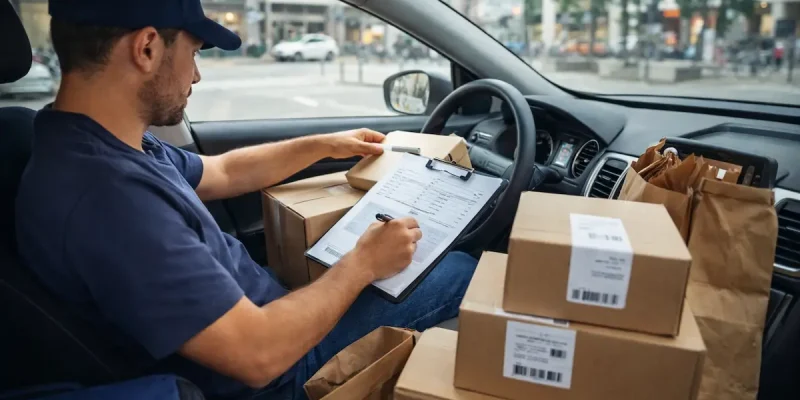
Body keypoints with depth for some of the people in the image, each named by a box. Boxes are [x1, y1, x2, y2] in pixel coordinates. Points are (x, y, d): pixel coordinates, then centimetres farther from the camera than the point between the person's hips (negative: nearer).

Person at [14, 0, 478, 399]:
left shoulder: (100, 142, -4)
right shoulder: (107, 193, -36)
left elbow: (220, 173, 13)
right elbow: (259, 355, -35)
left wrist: (325, 145, 15)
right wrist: (363, 264, -20)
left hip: (258, 307, 9)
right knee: (462, 271, 2)